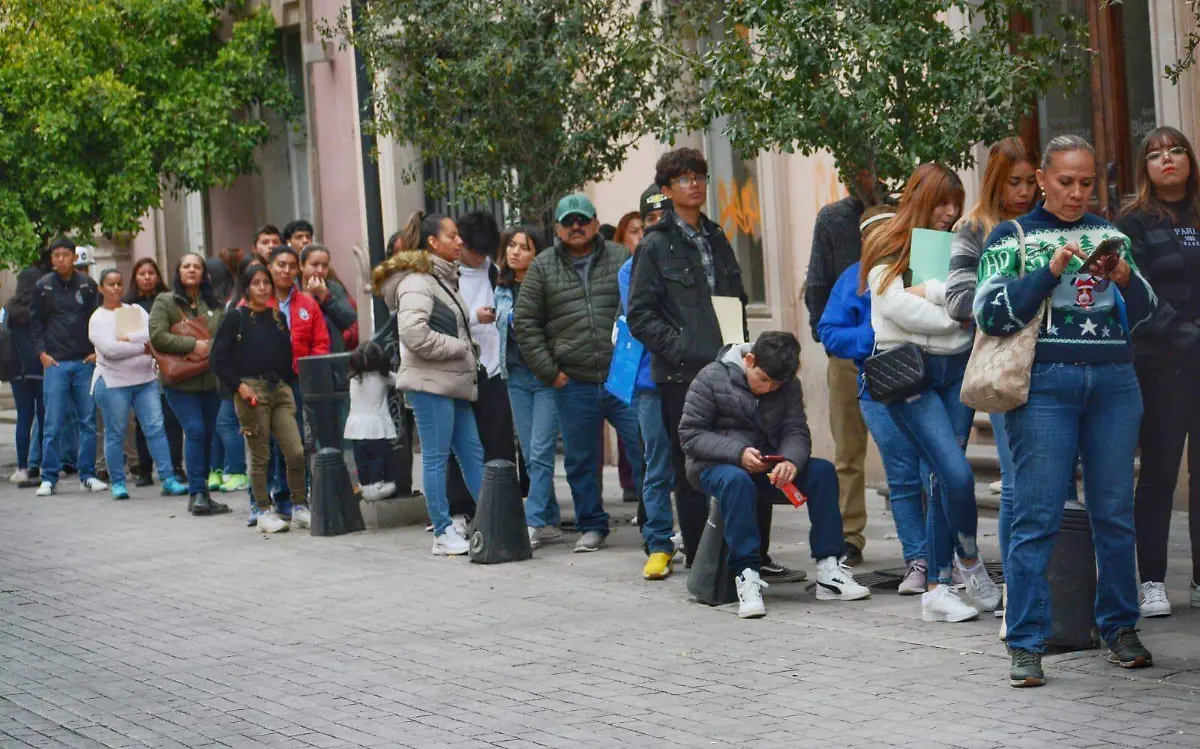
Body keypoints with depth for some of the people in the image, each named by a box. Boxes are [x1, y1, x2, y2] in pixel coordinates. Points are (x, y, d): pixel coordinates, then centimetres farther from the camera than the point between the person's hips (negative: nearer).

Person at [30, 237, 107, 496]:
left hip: (85, 361, 1)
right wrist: (42, 352, -1)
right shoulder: (43, 286, 4)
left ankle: (87, 475, 11)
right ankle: (49, 478, 2)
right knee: (53, 424, -3)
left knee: (88, 421, 3)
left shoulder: (87, 285, 5)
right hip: (55, 363, -1)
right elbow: (35, 322, 9)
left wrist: (98, 351, 1)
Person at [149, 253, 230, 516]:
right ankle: (197, 493, -10)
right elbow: (157, 336, -11)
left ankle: (200, 493, 17)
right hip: (179, 379, -4)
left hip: (211, 378, 4)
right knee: (195, 431, -14)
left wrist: (208, 348, -15)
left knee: (207, 434, 7)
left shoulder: (215, 305, 11)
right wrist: (193, 344, -16)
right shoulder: (165, 302, 1)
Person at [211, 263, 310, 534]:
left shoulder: (278, 317, 14)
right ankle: (264, 512, 11)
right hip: (251, 391, -4)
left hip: (280, 390, 4)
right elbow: (218, 359, -5)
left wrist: (289, 383, 7)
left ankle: (300, 508, 8)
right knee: (260, 457, 1)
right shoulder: (236, 317, -2)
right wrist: (239, 386, -12)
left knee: (296, 452, -4)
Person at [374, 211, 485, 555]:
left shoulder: (444, 278, 18)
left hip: (452, 383, 10)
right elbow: (413, 333, -24)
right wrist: (461, 348, -15)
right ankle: (443, 533, 2)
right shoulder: (417, 281, -13)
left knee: (473, 454, 9)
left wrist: (469, 352, 10)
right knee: (436, 458, -3)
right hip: (430, 383, -10)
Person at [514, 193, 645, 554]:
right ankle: (592, 526, 22)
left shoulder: (621, 258, 6)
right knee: (580, 461, 9)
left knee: (645, 451, -5)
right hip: (574, 385, 1)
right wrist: (549, 371, -1)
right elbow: (525, 322, 6)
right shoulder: (542, 267, 7)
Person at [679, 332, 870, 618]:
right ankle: (747, 577, -40)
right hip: (716, 467, -4)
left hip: (769, 468, 5)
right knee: (736, 480, -40)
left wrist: (790, 461, -29)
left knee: (823, 471, -19)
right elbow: (690, 433, -12)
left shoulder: (789, 385, 3)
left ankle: (828, 569, -19)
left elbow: (796, 432, -4)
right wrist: (738, 453, -26)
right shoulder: (711, 378, -10)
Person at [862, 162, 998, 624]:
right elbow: (899, 308, -12)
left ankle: (937, 588, 7)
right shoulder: (888, 252, 1)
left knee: (944, 478, 1)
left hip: (956, 369, 5)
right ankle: (969, 560, 8)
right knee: (957, 474, -15)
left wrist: (931, 291, -10)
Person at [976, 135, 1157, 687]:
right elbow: (991, 314, -4)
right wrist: (1050, 271, -13)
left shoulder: (1109, 235, 16)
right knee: (1036, 517, -6)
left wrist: (1125, 279, -7)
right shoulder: (1012, 237, 7)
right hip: (1044, 386, -3)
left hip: (1113, 382, 3)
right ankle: (1026, 645, -3)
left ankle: (1120, 627, 18)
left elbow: (1143, 315, 14)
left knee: (1115, 512, 5)